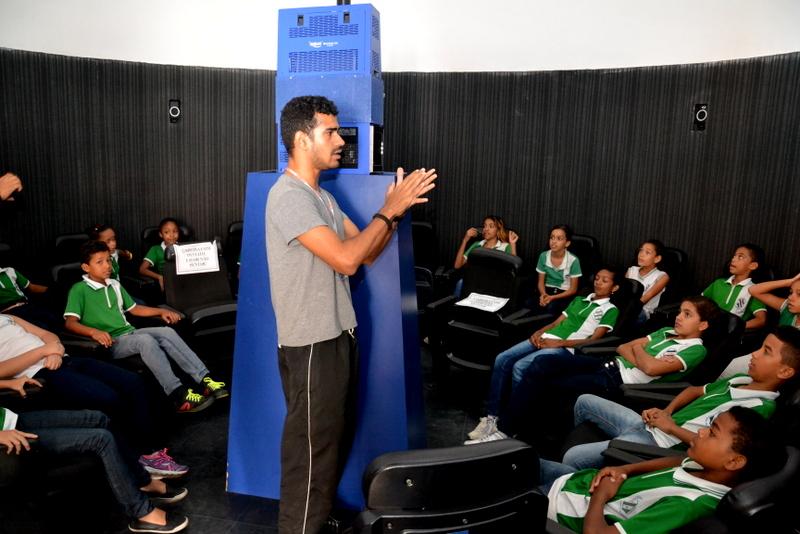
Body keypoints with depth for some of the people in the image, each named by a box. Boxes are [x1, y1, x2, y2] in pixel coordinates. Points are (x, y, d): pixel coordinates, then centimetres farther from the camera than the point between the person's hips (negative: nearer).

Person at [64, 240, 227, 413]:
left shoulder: (115, 285, 19)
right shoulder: (79, 290, -3)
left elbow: (133, 309, 27)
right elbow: (70, 323, -13)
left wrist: (161, 312, 14)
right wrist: (94, 331, -32)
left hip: (130, 333, 7)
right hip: (110, 343, -6)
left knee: (167, 332, -20)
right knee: (145, 340, -34)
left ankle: (204, 379, -30)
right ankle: (179, 396, -42)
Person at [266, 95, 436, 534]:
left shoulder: (322, 196, 12)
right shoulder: (288, 196, -18)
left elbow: (366, 253, 10)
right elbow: (345, 258, -26)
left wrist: (394, 209, -3)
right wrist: (389, 211, -17)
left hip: (337, 334, 10)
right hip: (311, 344, -10)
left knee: (334, 437, 22)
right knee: (311, 446, 3)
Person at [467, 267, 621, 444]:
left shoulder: (610, 310, 8)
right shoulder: (579, 300, 29)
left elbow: (593, 340, -5)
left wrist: (558, 343, -14)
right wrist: (539, 332, 1)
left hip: (565, 348, -6)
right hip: (546, 338, 6)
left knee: (519, 367, -29)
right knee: (501, 360, -17)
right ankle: (492, 417, -13)